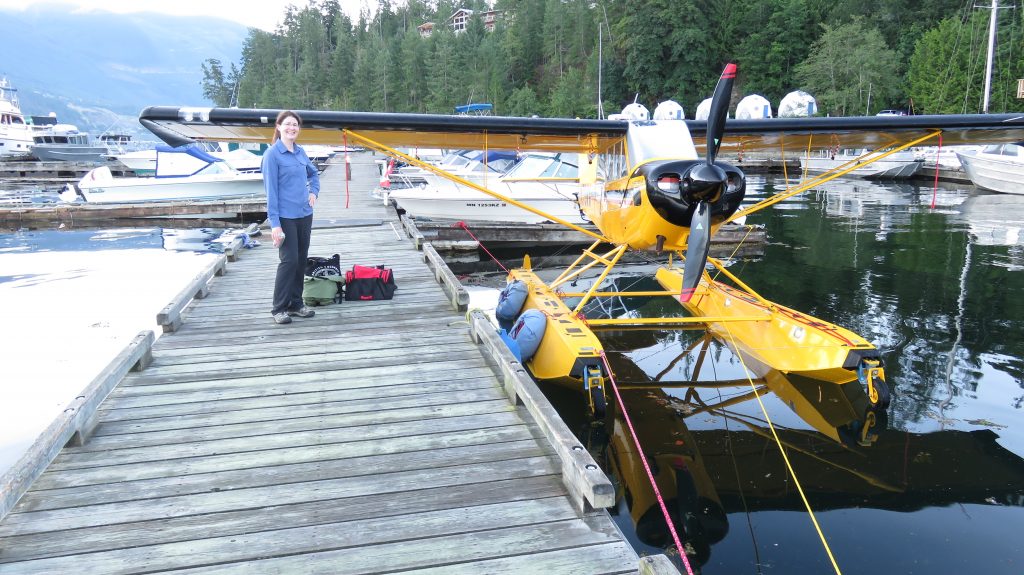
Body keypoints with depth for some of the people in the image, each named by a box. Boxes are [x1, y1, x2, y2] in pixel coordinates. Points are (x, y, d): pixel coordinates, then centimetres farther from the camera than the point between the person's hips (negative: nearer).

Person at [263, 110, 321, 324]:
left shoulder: (300, 152, 9)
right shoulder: (272, 154, -9)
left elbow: (313, 173, 29)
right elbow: (271, 190, -13)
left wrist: (314, 192, 10)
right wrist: (274, 223, -17)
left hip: (304, 215, 7)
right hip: (285, 217, -6)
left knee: (301, 261, 10)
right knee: (289, 261, -7)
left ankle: (296, 304, 20)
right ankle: (279, 309, 4)